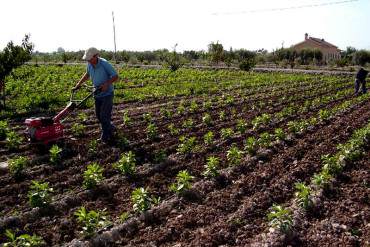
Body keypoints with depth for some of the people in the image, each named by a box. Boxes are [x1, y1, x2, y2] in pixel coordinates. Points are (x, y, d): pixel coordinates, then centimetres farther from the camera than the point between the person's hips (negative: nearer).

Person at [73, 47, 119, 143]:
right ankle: (111, 129, 34)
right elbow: (87, 74, 18)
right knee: (98, 115, 13)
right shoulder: (90, 64, -3)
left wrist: (106, 84, -30)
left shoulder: (105, 64, -22)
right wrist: (78, 85, 15)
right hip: (97, 94, 7)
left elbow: (115, 76, -16)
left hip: (107, 94, -7)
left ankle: (105, 137, 7)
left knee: (104, 115, -7)